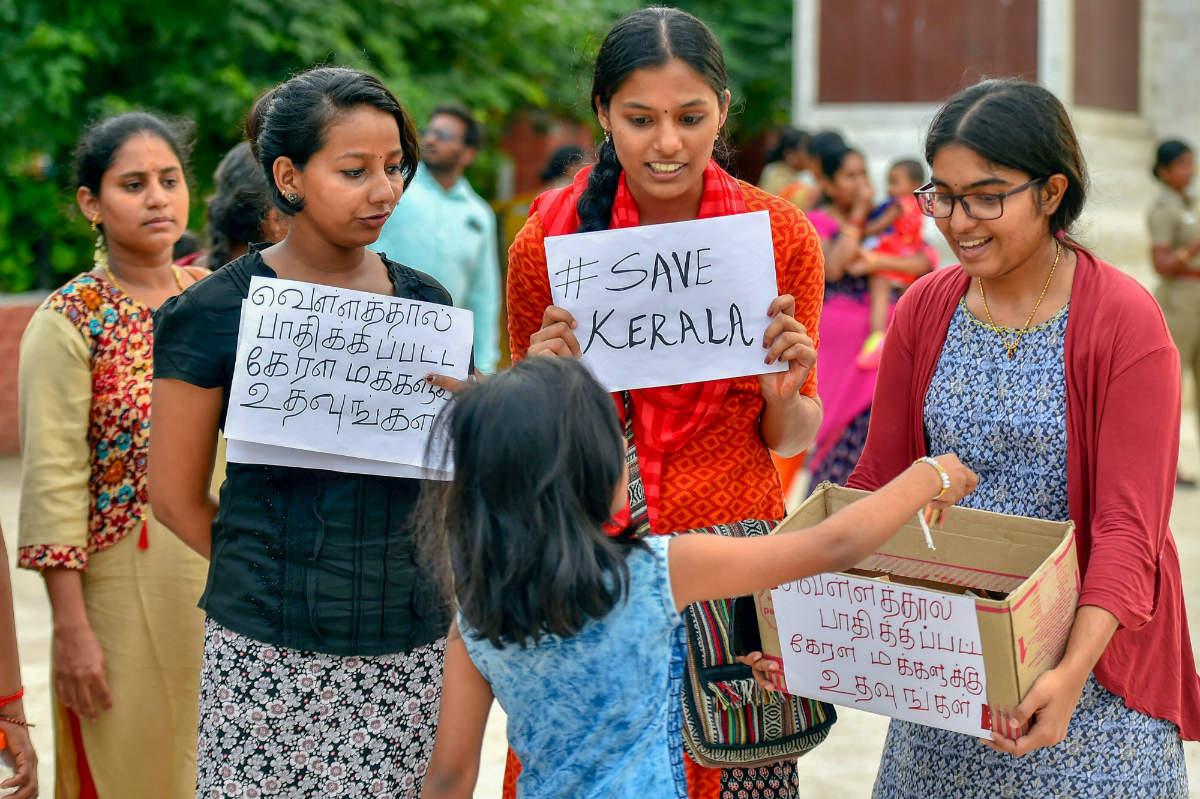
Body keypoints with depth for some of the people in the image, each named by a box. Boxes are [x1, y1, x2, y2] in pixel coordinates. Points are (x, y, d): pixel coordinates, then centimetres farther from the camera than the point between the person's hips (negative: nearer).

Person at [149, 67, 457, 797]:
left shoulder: (427, 306, 8)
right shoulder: (217, 313, -4)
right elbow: (177, 494, 0)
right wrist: (276, 580, 2)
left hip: (412, 648, 3)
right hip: (270, 654, -3)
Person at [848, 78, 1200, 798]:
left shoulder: (1126, 323, -14)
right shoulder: (925, 310, 2)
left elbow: (1129, 527, -19)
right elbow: (879, 482, 4)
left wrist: (1075, 671, -33)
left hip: (1090, 640, -4)